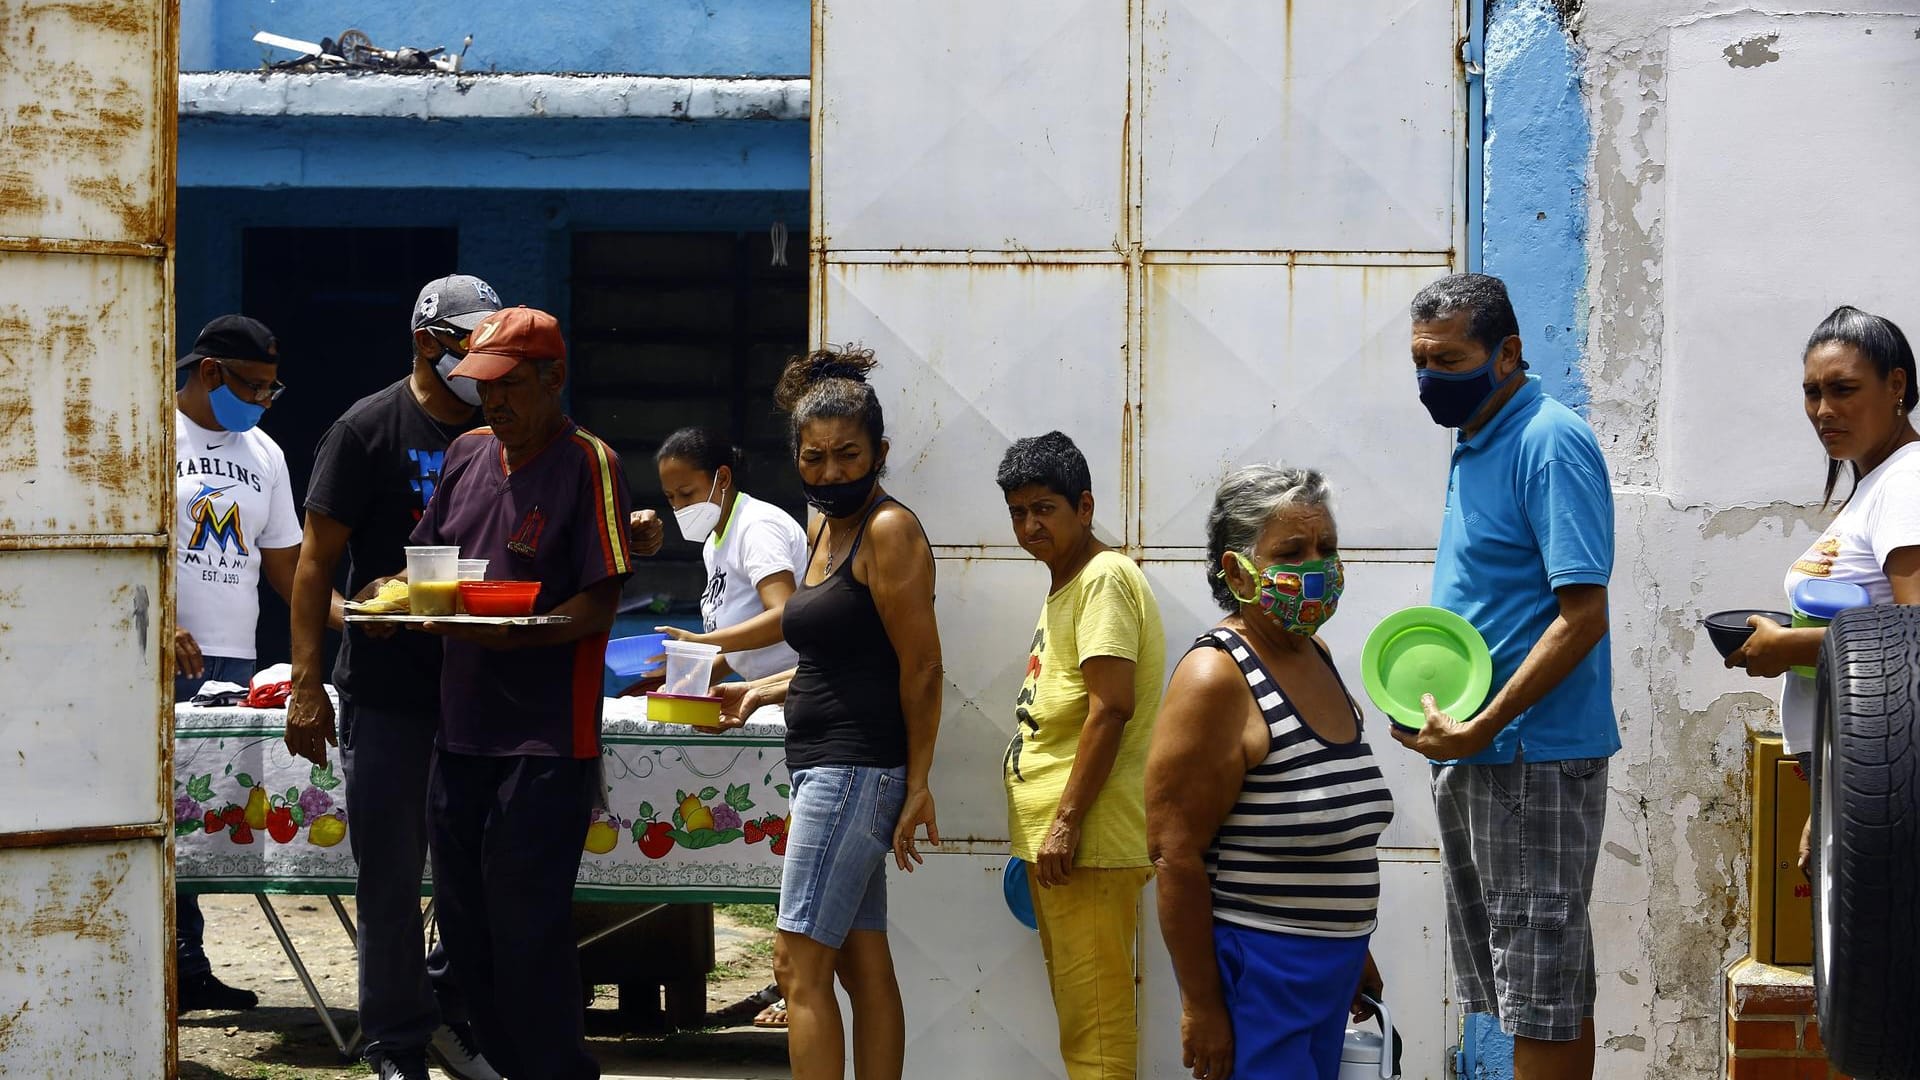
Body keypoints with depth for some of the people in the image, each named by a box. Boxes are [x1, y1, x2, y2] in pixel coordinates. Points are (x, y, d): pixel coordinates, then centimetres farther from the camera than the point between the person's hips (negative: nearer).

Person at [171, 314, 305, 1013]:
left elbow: (284, 563, 23)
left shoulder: (263, 453, 20)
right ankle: (179, 967, -11)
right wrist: (160, 623, -20)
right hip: (164, 665, -6)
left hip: (235, 663, 6)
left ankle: (187, 967, 4)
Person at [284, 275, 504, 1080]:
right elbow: (316, 560, -5)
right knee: (392, 875, 1)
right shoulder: (369, 431, -4)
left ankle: (453, 1014, 23)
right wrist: (306, 684, -11)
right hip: (389, 690, -4)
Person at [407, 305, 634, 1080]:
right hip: (463, 726, 7)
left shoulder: (589, 465, -8)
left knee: (527, 926, -6)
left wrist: (506, 634, -27)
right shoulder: (468, 453, 12)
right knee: (463, 920, 12)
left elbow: (599, 607, -13)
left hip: (546, 741, -7)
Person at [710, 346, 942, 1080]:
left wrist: (918, 786, -15)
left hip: (857, 769, -9)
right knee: (864, 964, 9)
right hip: (826, 768, 9)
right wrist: (761, 692, 13)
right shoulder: (825, 531, 16)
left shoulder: (889, 531, -12)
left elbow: (921, 668, -14)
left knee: (799, 964, -11)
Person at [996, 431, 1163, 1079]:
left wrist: (1066, 822, -22)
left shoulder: (1104, 577, -12)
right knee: (1076, 1012, 16)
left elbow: (1111, 708, -21)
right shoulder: (1063, 583, 20)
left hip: (1088, 841, -11)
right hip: (1050, 839, 11)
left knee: (1094, 1019, -11)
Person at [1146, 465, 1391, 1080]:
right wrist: (1201, 1004, -19)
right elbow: (1176, 856, -19)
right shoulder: (1216, 678, -16)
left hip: (1332, 970, 8)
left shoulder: (1316, 657, 10)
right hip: (1255, 973, -8)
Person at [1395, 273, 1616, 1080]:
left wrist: (1479, 729, -21)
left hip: (1533, 759, -10)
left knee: (1543, 996, -6)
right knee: (1535, 986, 14)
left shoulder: (1551, 443, -15)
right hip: (1473, 756, 10)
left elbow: (1583, 615, -21)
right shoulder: (1475, 446, 14)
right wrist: (1423, 699, 9)